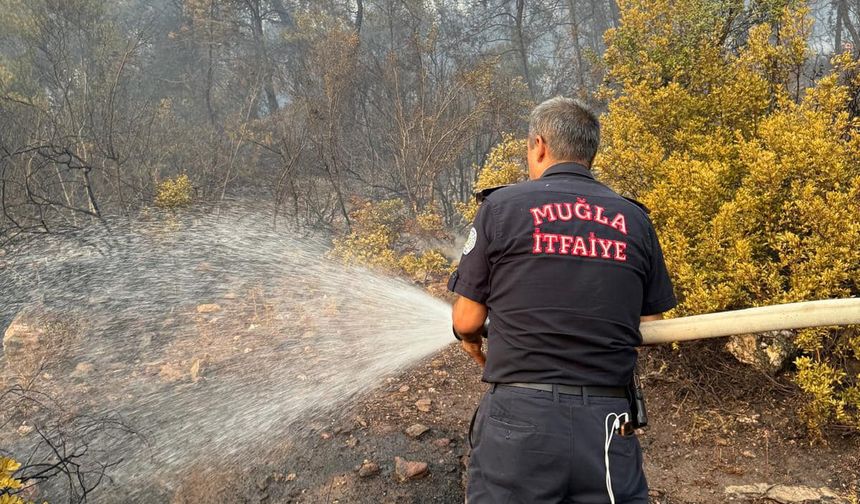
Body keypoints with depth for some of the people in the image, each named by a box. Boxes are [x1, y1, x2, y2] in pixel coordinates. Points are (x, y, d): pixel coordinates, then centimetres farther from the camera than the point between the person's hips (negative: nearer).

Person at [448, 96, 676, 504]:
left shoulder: (502, 205, -2)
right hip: (608, 423, 3)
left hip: (519, 418, -2)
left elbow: (467, 320, 2)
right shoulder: (635, 220, 7)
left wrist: (472, 341, 25)